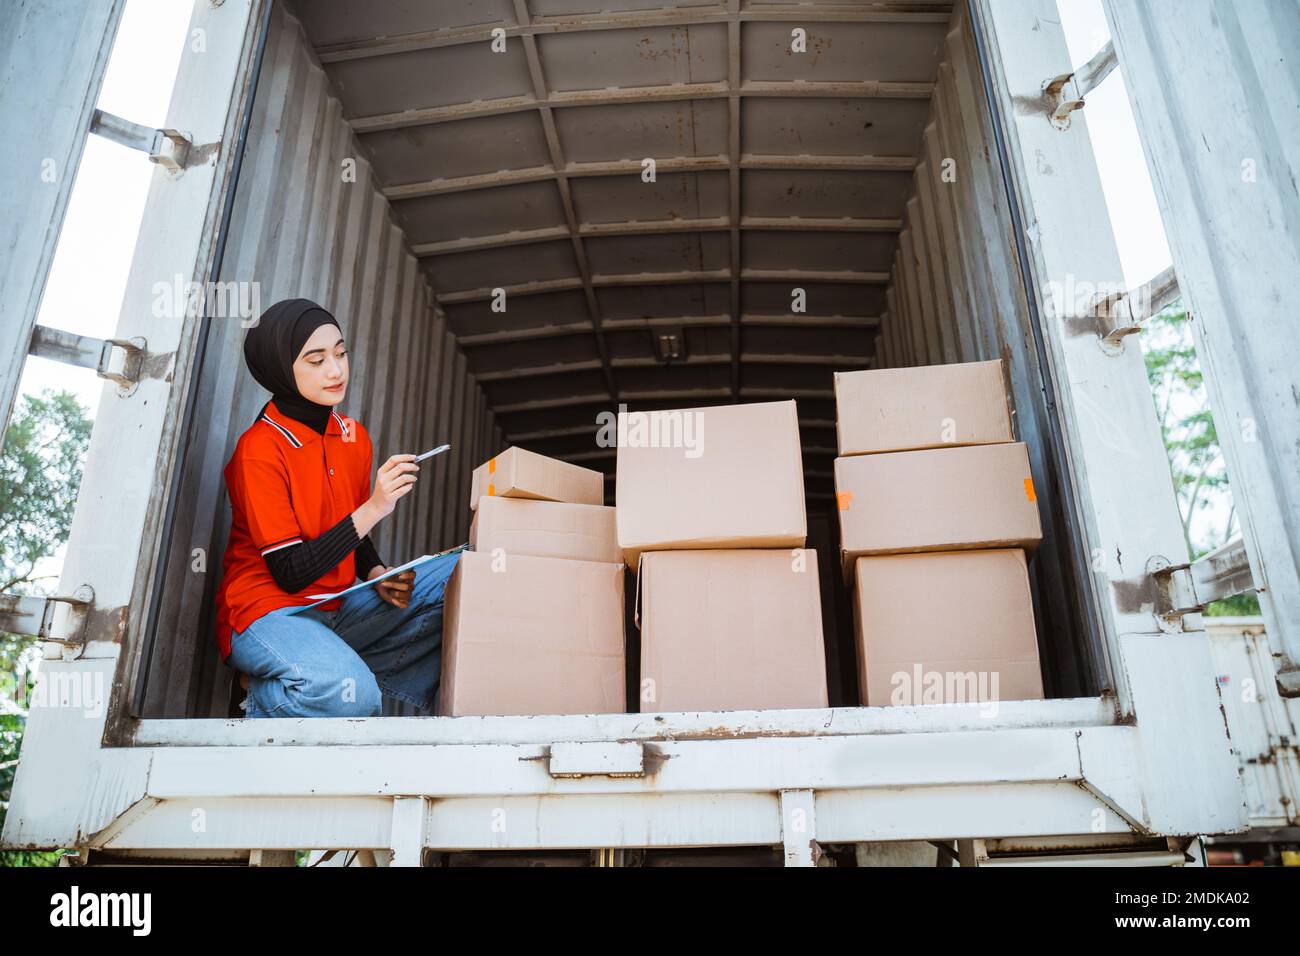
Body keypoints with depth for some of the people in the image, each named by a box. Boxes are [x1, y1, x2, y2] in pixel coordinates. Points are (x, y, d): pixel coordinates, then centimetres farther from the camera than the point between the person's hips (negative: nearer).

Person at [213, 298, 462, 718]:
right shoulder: (259, 450, -15)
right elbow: (290, 573, -19)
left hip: (337, 607, 6)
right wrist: (373, 508, -25)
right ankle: (261, 703, -1)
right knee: (348, 694, -35)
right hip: (268, 611, -6)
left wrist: (377, 574, -5)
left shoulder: (354, 436, 5)